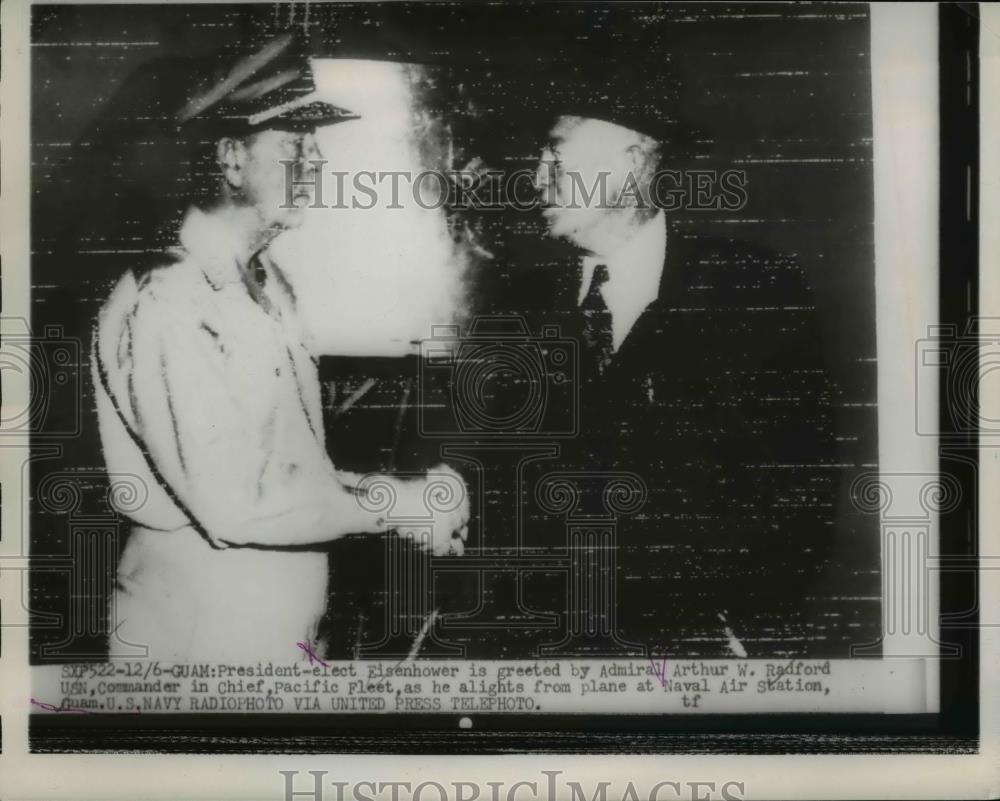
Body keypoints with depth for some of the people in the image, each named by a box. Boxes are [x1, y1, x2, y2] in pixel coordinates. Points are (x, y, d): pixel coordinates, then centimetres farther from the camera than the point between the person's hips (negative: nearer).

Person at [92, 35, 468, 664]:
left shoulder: (268, 284, 8)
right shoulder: (167, 304, -20)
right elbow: (234, 506, -25)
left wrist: (415, 505, -2)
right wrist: (396, 502, -16)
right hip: (206, 633, -8)